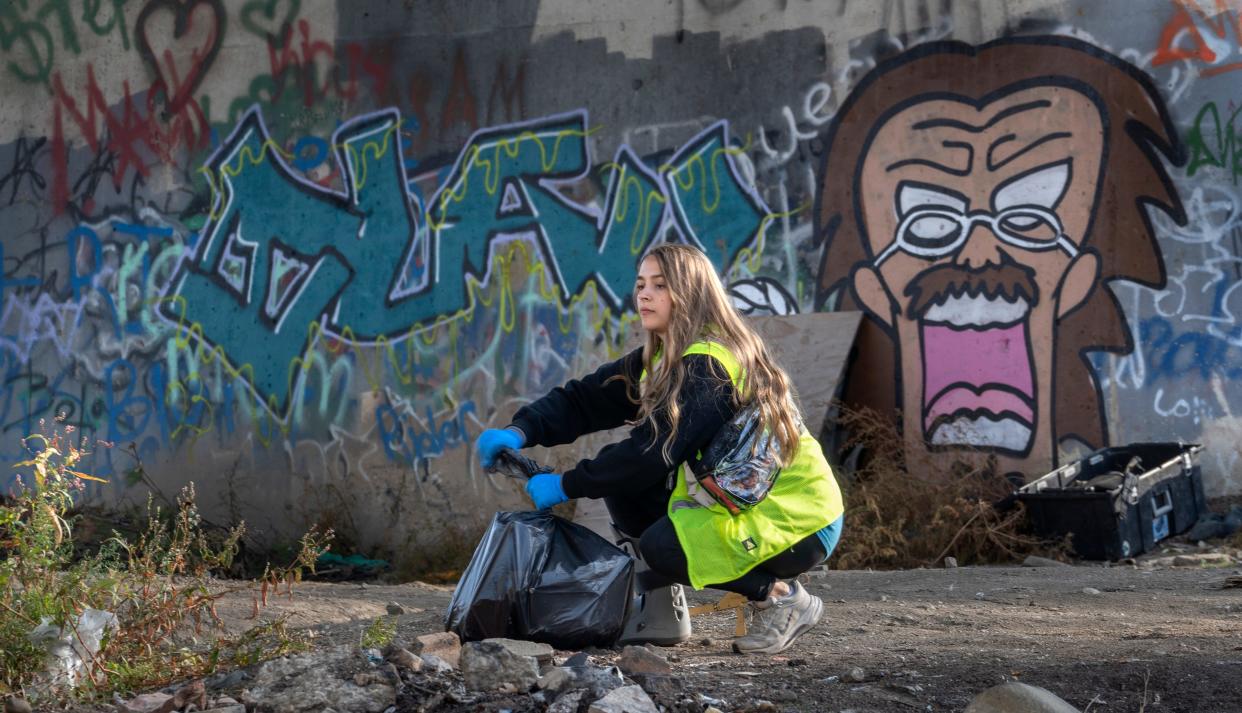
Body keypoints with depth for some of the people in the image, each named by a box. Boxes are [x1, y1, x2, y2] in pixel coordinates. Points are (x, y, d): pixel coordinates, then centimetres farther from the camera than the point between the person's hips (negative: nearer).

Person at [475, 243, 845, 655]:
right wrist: (520, 432, -17)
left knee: (663, 546, -27)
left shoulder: (709, 366, -22)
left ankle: (782, 596, -8)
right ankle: (662, 611, 7)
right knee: (625, 482, 0)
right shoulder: (661, 360, 6)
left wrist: (566, 486, -23)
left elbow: (657, 451, -29)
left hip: (801, 524, -9)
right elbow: (585, 400, 0)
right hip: (743, 501, 9)